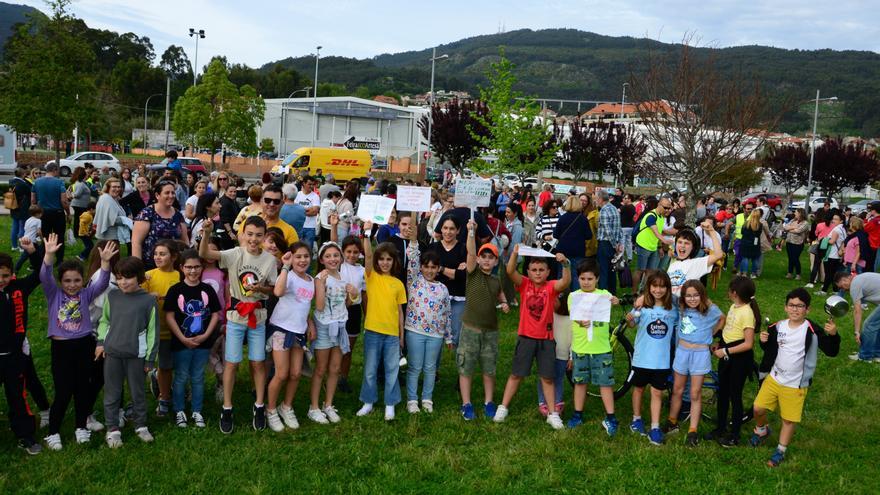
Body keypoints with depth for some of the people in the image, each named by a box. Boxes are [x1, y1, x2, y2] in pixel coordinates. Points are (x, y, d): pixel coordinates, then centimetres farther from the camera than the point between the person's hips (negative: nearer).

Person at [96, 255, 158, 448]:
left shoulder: (148, 300, -7)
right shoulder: (112, 296, 2)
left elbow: (152, 331, -3)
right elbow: (104, 320, 15)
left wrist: (150, 358, -2)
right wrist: (101, 342, 2)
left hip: (136, 354, -2)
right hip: (112, 352, 2)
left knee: (137, 392, 11)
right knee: (112, 393, 9)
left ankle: (141, 425, 26)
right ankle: (113, 429, 20)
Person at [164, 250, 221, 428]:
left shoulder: (207, 289, 1)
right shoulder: (175, 290, -6)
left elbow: (215, 314, 3)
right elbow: (169, 316, -7)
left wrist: (205, 335, -8)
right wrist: (183, 339, -13)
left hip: (203, 342, 2)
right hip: (181, 342, -2)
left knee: (198, 378, 12)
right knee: (181, 378, 8)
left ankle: (197, 411, 23)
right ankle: (179, 411, 22)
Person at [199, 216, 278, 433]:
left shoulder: (270, 260, -5)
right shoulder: (235, 254, -12)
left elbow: (273, 289, 4)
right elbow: (204, 254, -26)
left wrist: (260, 288, -18)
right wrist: (206, 233, -43)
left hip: (258, 316, 2)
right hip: (235, 315, -1)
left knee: (258, 363, 9)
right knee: (231, 363, 4)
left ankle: (259, 407, 24)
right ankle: (227, 409, 16)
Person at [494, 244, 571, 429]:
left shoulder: (551, 287, -4)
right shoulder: (524, 284, -3)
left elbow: (566, 282, -24)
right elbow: (510, 271, -20)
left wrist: (565, 264, -42)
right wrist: (515, 254, -38)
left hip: (546, 339, 0)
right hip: (526, 337, 0)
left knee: (547, 378, 8)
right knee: (516, 374, 9)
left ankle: (553, 414, 17)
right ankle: (503, 408, 19)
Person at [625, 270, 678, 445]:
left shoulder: (673, 309, -2)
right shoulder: (642, 306, -8)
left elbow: (678, 328, 9)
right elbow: (632, 325, -6)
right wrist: (629, 319, -28)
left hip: (662, 360, 1)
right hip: (642, 357, 0)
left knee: (657, 393, 4)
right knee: (639, 388, 16)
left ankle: (655, 428, 10)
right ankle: (637, 419, 34)